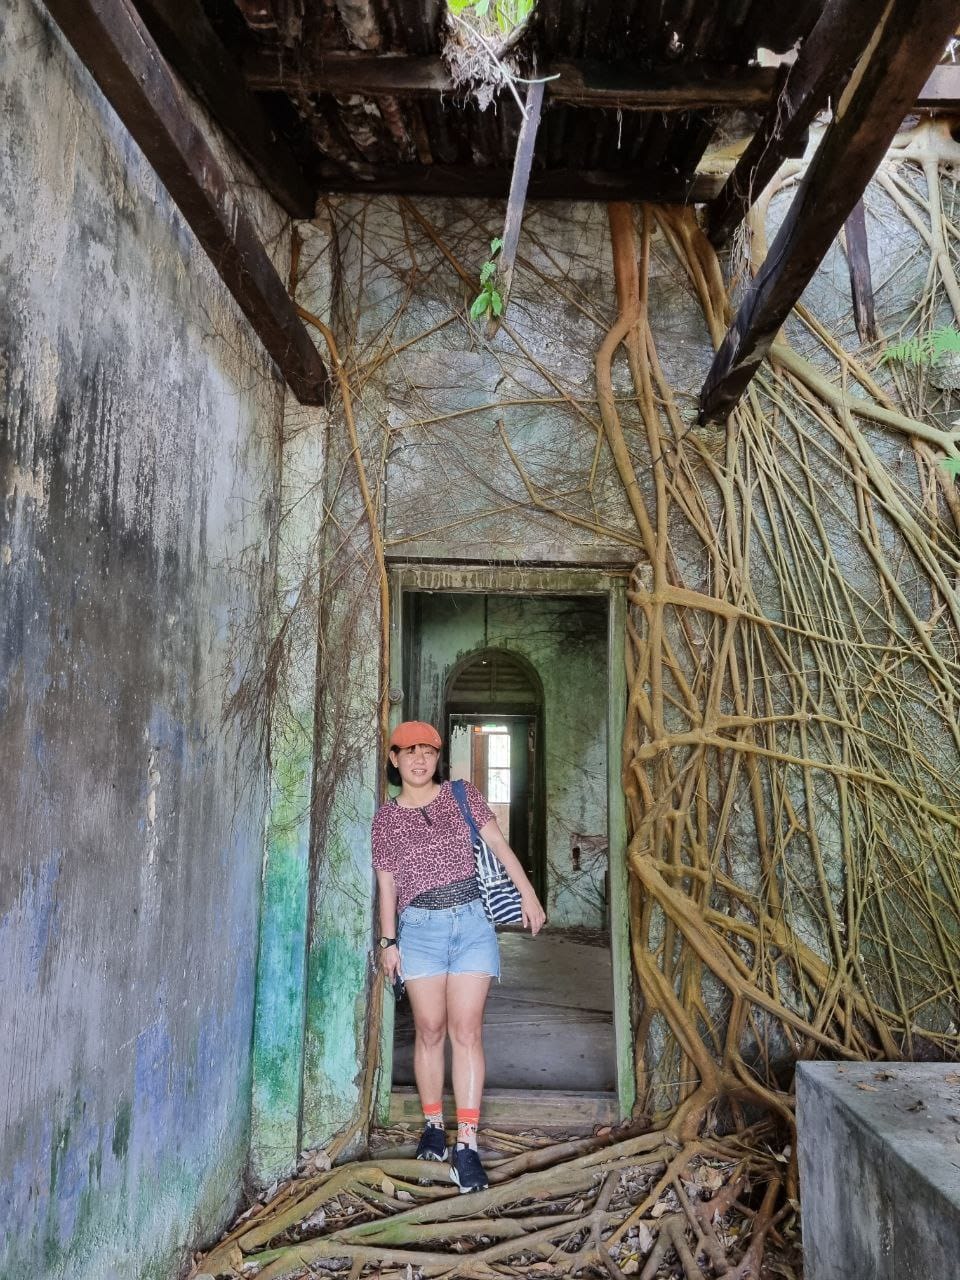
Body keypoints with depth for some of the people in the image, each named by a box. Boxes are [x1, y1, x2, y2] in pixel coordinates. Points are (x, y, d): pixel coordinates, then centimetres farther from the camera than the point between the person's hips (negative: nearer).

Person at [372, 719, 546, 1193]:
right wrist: (388, 941, 3)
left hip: (471, 922, 0)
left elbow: (499, 845, 7)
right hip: (420, 927, 1)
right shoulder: (385, 819, 6)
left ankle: (466, 1143, 2)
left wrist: (529, 896, 5)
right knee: (429, 1029, 4)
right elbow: (386, 885, 8)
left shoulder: (462, 796, 4)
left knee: (466, 1031, -3)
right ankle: (433, 1124, 23)